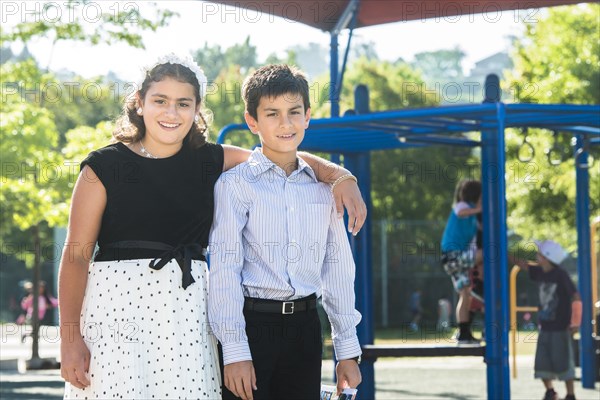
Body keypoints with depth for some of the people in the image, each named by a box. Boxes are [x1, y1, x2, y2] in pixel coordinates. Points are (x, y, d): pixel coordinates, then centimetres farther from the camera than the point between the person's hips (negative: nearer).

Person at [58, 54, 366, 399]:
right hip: (115, 305, -3)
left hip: (187, 312, 3)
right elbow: (75, 256, -2)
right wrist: (70, 339, -8)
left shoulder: (211, 161, 11)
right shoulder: (105, 167, 0)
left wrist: (342, 177, -1)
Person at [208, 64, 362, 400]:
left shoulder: (323, 187, 11)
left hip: (305, 325, 4)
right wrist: (235, 350, -14)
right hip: (252, 324, -4)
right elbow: (224, 269, -7)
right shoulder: (235, 184, -2)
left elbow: (337, 269, 14)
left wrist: (348, 351, 10)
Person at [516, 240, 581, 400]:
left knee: (563, 362, 0)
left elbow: (576, 297, -17)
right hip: (545, 327, 6)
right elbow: (523, 264, 18)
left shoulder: (561, 275, -16)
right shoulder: (540, 272, 3)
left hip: (560, 328, -6)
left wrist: (575, 323, -18)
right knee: (542, 363, 9)